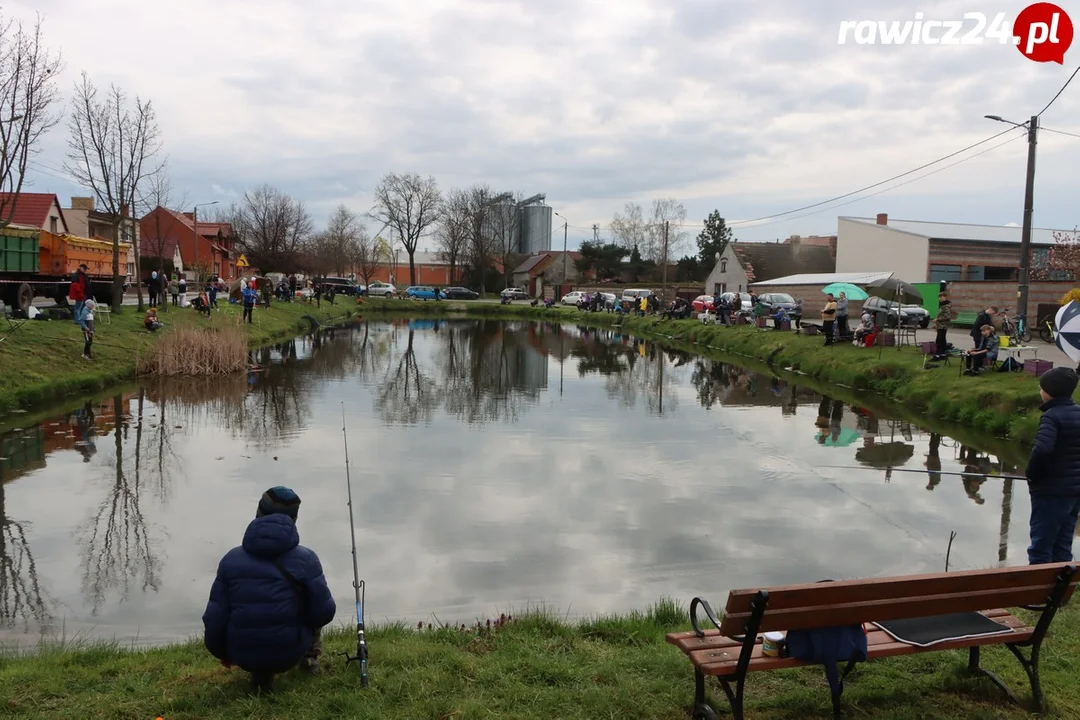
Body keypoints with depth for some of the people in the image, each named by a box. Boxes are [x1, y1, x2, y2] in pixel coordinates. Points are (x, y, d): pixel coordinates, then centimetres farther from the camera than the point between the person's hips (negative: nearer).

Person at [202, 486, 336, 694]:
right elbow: (324, 611, -12)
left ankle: (261, 671, 15)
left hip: (243, 655, 2)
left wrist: (222, 653, 17)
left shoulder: (231, 559, -4)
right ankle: (311, 658, 26)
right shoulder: (305, 559, -12)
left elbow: (215, 617, -3)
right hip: (289, 652, -2)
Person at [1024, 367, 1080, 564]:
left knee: (1040, 549, 0)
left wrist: (1031, 474, -15)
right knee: (1062, 548, 15)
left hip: (1051, 492, -8)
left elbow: (1041, 450, -31)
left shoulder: (1052, 416, -18)